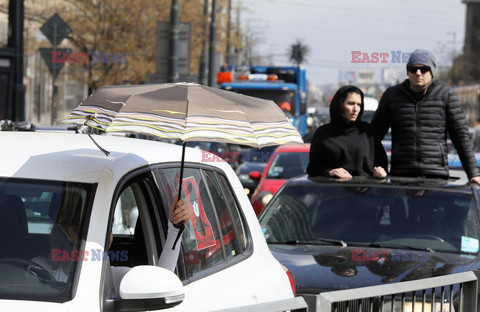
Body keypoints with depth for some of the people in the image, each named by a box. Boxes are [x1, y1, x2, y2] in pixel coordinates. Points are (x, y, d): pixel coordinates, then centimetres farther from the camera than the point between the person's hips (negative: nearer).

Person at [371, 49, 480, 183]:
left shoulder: (446, 94, 4)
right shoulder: (392, 95, 9)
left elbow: (461, 136, 4)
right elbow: (375, 133, 16)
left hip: (436, 176, -2)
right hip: (400, 175, 2)